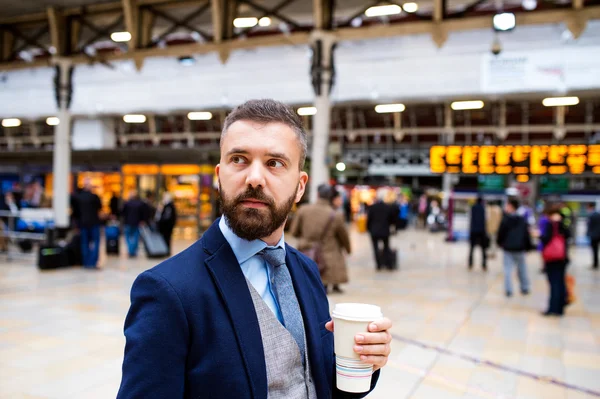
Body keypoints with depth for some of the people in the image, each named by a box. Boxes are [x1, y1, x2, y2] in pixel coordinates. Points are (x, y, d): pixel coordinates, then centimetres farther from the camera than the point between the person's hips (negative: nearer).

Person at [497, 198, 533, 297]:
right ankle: (525, 288, 23)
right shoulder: (522, 220, 3)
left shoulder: (505, 219, -10)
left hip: (508, 248, -4)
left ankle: (509, 290, -5)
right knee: (522, 268, 15)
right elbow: (526, 234, 5)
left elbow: (501, 233, -7)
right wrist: (528, 246, 12)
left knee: (508, 269, 0)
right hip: (520, 248, 4)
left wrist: (500, 243, 10)